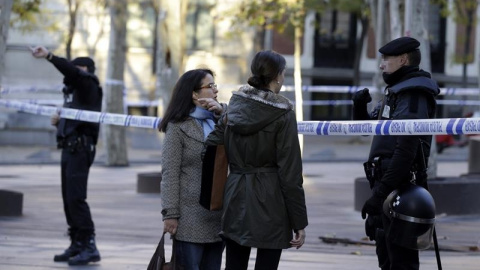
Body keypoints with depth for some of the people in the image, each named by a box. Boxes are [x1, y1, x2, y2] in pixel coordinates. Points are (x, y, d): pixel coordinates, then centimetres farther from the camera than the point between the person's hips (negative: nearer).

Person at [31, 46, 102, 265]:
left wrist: (49, 56, -37)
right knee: (68, 197, 8)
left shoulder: (88, 85, -5)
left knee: (75, 197, -14)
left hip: (80, 148, -10)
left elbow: (71, 71, -26)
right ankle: (77, 245, 13)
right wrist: (59, 121, 8)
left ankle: (89, 246, -14)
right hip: (69, 148, 10)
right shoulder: (73, 90, 22)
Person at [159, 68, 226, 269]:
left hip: (218, 215, 6)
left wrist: (222, 111, -10)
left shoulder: (220, 123, 14)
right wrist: (170, 214, -14)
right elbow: (170, 174, -8)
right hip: (190, 217, -6)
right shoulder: (178, 127, -2)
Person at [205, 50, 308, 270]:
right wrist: (299, 222, -7)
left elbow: (211, 145, 0)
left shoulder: (235, 106, 5)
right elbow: (290, 172, -10)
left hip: (236, 200, 5)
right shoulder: (282, 113, -10)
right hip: (270, 202, -5)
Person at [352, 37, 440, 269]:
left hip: (399, 188, -11)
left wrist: (381, 192, -26)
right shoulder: (396, 91, 18)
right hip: (386, 183, 11)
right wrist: (359, 106, 6)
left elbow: (406, 150, -24)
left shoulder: (413, 95, -15)